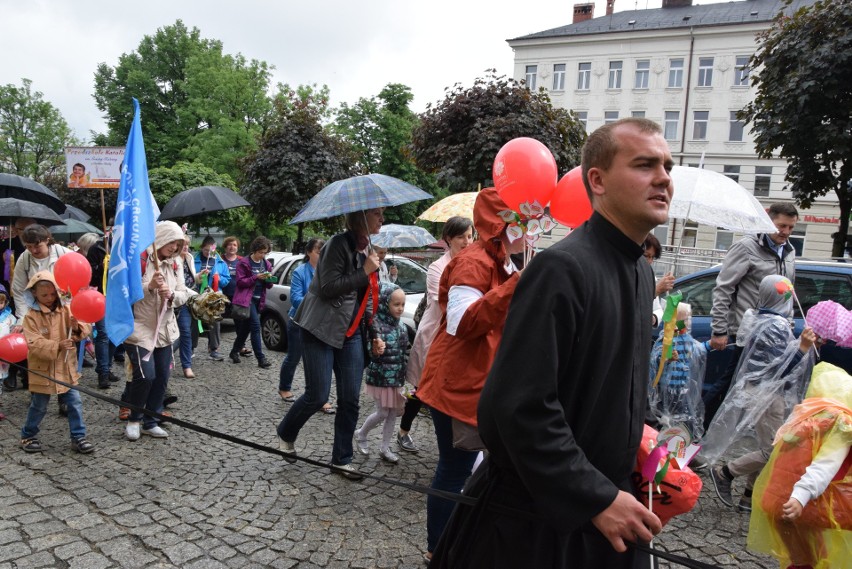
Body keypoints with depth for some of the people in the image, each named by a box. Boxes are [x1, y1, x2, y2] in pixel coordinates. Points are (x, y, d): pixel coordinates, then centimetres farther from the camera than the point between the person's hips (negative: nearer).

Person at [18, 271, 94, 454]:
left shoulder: (66, 310, -1)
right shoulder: (31, 316, -10)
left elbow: (86, 328, -8)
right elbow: (34, 344, -20)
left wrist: (77, 328, -30)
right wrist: (57, 346, -33)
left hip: (65, 368, 3)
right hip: (43, 370, -3)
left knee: (75, 403, 3)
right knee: (38, 406, 12)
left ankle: (78, 437, 13)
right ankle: (28, 436, 33)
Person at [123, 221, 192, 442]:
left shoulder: (176, 264, 6)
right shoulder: (139, 261, -13)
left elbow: (183, 295, 3)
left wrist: (171, 295, -19)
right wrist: (149, 286, -30)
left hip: (165, 329, 6)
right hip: (140, 328, -6)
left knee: (162, 378, 7)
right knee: (145, 376, -13)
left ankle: (150, 422, 22)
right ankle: (134, 419, 13)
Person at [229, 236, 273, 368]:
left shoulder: (266, 264, 13)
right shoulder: (244, 263, -4)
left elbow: (269, 285, 16)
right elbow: (240, 282, -9)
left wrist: (269, 279, -7)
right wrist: (256, 277, -19)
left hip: (259, 300, 6)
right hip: (247, 299, -6)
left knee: (246, 328, 13)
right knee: (255, 326, -15)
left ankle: (234, 352, 30)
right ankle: (261, 358, -15)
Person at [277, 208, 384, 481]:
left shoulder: (368, 248, 13)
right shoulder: (339, 244, -12)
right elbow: (328, 287, -21)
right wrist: (364, 272, -17)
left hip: (350, 332, 7)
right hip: (322, 329, -7)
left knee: (350, 398, 4)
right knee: (317, 395, -4)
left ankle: (341, 459, 17)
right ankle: (286, 434, 25)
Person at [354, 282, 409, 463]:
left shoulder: (401, 325, 5)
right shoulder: (377, 323, -17)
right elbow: (372, 353, -21)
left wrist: (403, 376, 15)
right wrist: (376, 350, -42)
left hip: (397, 376, 7)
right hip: (381, 376, -7)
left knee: (394, 412, 10)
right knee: (382, 412, 1)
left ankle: (385, 448, 22)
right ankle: (361, 435, 26)